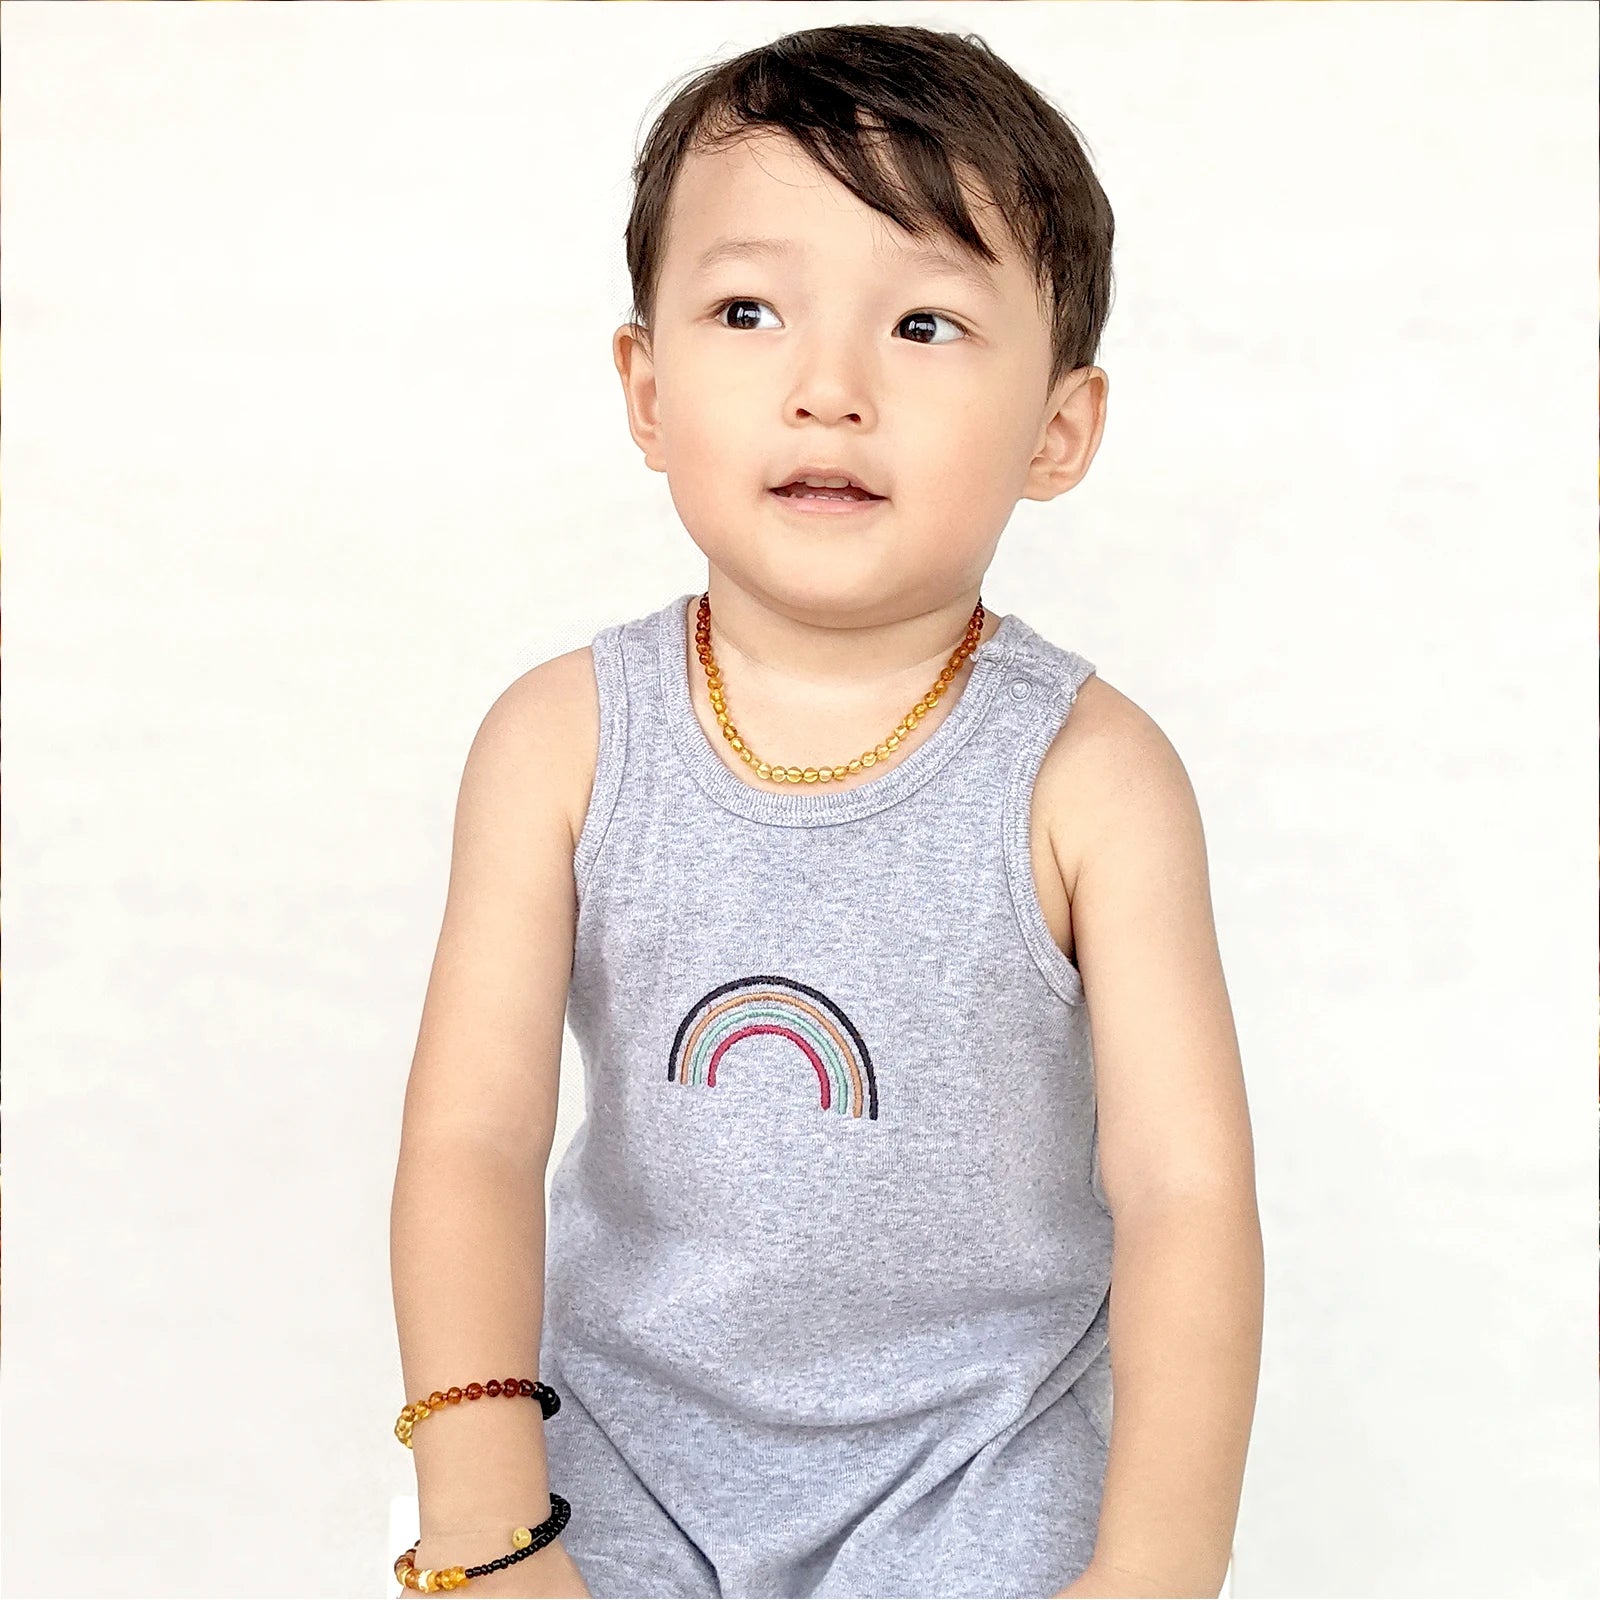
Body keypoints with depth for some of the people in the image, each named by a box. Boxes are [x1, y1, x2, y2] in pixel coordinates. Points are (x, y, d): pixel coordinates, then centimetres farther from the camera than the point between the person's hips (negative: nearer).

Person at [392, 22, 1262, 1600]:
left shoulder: (1088, 776, -14)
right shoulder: (563, 742, -9)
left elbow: (1186, 1183, -15)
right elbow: (473, 1134, -12)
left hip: (983, 1432, -1)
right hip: (627, 1406, 2)